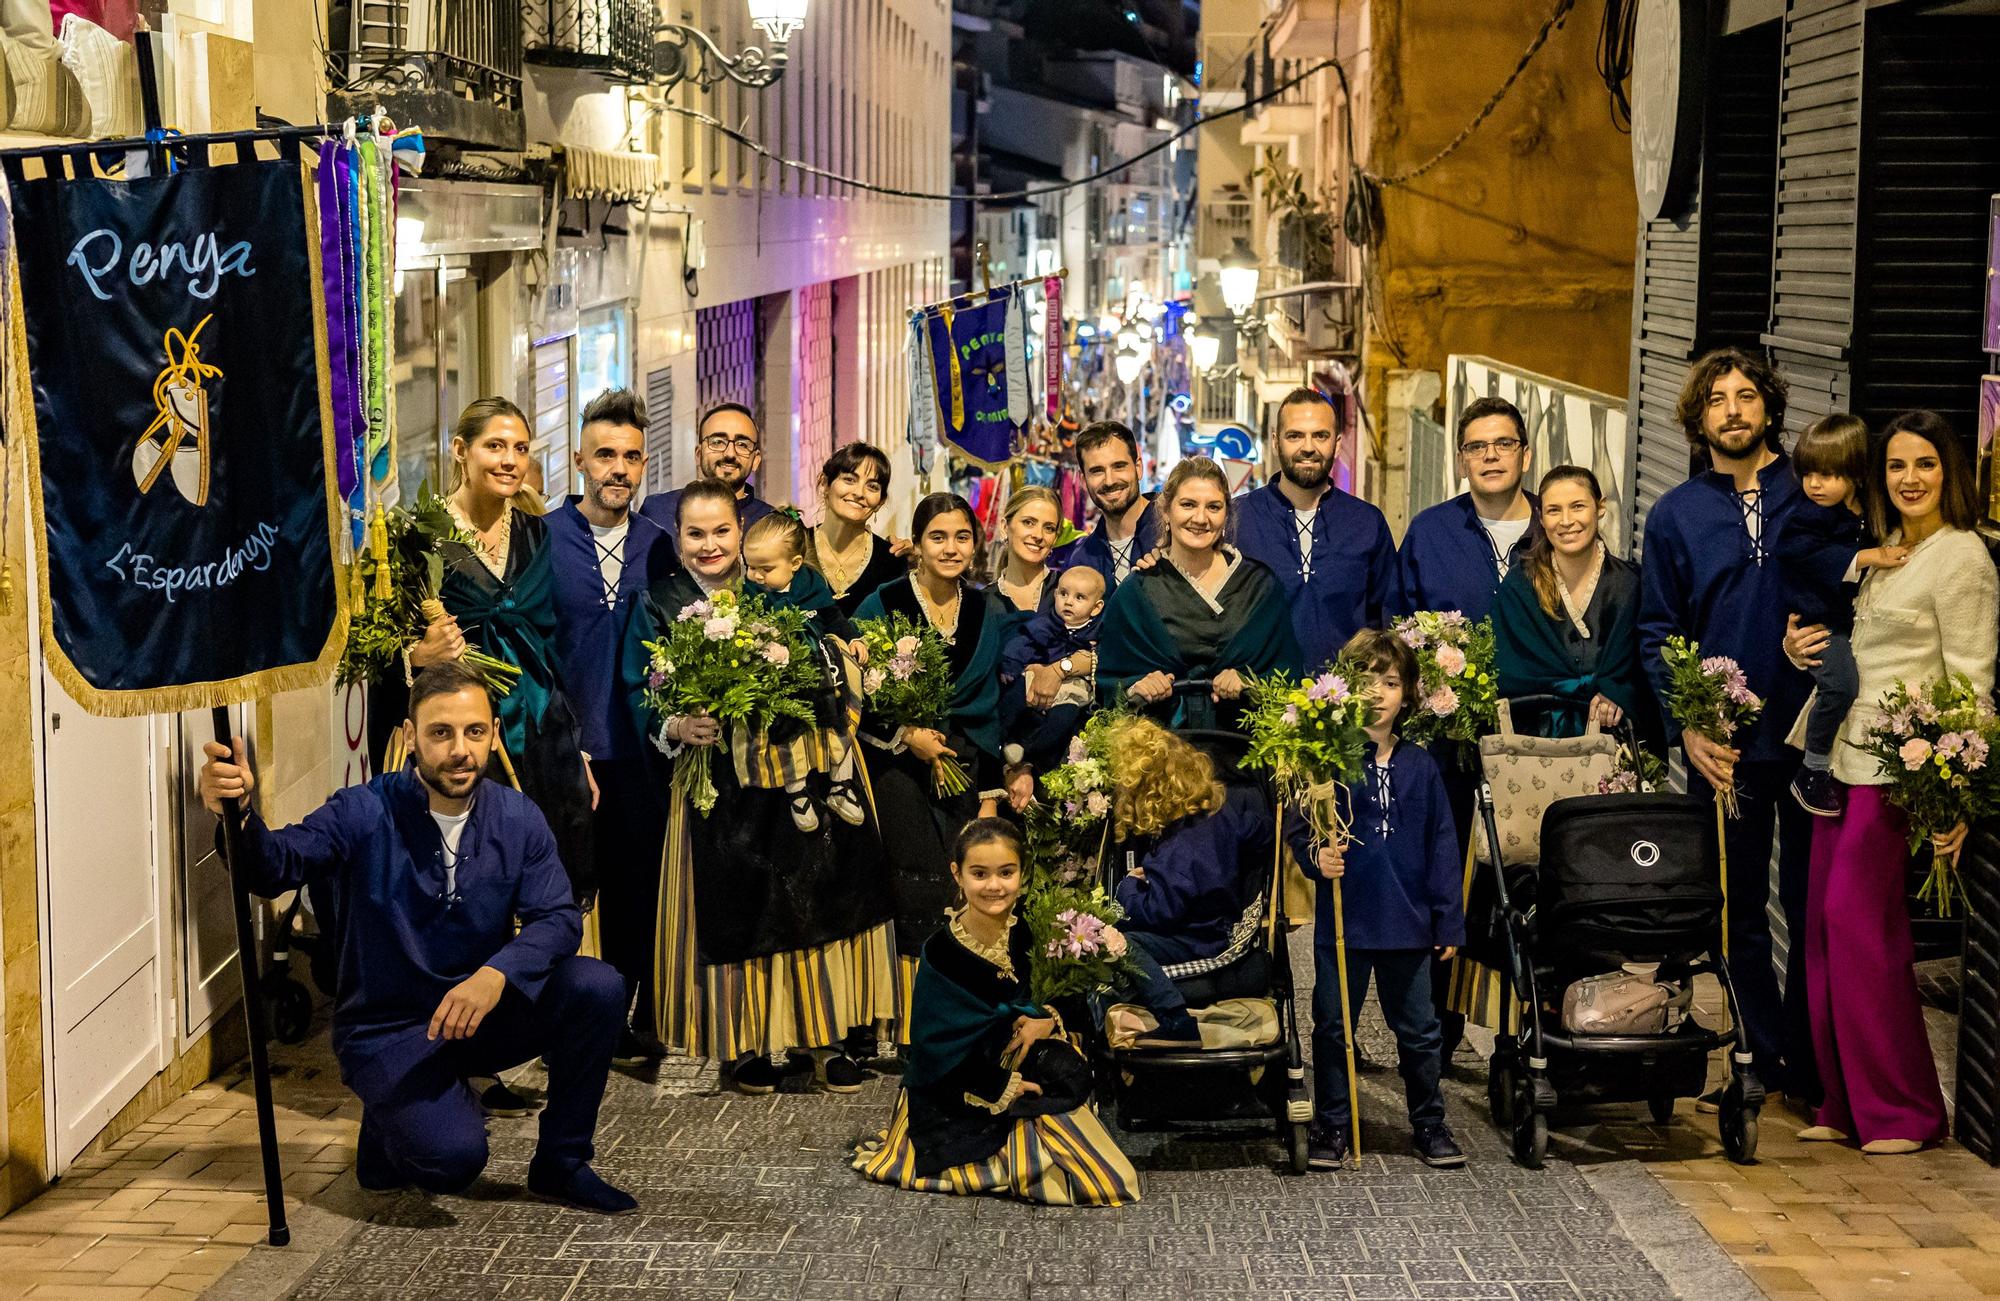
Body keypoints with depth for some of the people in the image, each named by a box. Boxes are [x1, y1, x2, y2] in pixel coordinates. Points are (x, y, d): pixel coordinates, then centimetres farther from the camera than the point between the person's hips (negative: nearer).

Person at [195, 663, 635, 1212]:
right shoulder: (365, 813, -13)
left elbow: (557, 918, -12)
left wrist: (496, 973, -32)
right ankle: (388, 1125, 10)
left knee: (597, 987, -22)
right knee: (453, 1157, -29)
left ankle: (561, 1164, -2)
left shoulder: (519, 819, -3)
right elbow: (275, 866, -28)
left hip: (481, 1014, 4)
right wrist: (239, 812, -51)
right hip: (386, 1029, -4)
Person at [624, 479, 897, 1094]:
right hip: (717, 783, -2)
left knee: (810, 898, -1)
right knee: (737, 904, -1)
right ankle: (751, 1040, 10)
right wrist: (676, 727, -19)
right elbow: (640, 694, -1)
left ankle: (820, 1036, 8)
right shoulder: (660, 604, 5)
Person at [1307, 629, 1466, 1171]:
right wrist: (1317, 854, -24)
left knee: (1419, 1030, 11)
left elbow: (1441, 843, 6)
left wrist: (1449, 919, 3)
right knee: (1333, 1028, 8)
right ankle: (1330, 1126, 20)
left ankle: (1429, 1124, 24)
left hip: (1407, 921, 2)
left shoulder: (1420, 765, 4)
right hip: (1343, 918, -2)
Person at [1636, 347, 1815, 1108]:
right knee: (1739, 911, 8)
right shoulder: (1675, 516, 6)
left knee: (1813, 905, 4)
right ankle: (1762, 1056, 20)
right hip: (1724, 747, 1)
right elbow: (1656, 634, 6)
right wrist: (1686, 727, -5)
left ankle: (1809, 1065, 15)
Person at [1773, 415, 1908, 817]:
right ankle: (1812, 772, -11)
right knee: (1840, 683, -23)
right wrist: (1867, 557, -28)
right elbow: (1811, 556, -26)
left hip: (1854, 616, 7)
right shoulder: (1809, 516, -13)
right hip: (1820, 620, -7)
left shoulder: (1868, 514, 6)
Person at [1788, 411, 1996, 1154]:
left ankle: (1903, 1111, 3)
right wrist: (1806, 651, 4)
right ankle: (1846, 1103, 15)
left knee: (1857, 920, -8)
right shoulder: (1882, 555, 16)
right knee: (1827, 923, 6)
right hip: (1843, 758, 8)